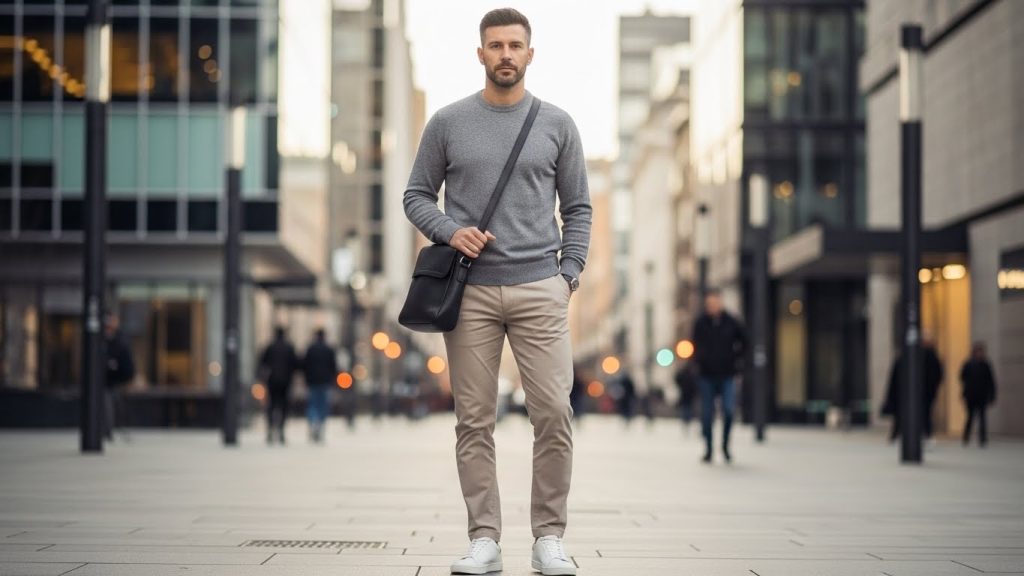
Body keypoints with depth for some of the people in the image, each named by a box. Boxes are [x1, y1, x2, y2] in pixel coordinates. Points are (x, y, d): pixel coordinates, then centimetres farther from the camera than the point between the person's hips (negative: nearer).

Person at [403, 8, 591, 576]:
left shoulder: (557, 124, 6)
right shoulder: (448, 122, 5)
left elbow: (577, 209, 10)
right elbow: (417, 195, 9)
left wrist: (568, 274, 1)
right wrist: (450, 231, -9)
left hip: (539, 291, 0)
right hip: (471, 293, 0)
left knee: (553, 414, -6)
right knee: (474, 421, 2)